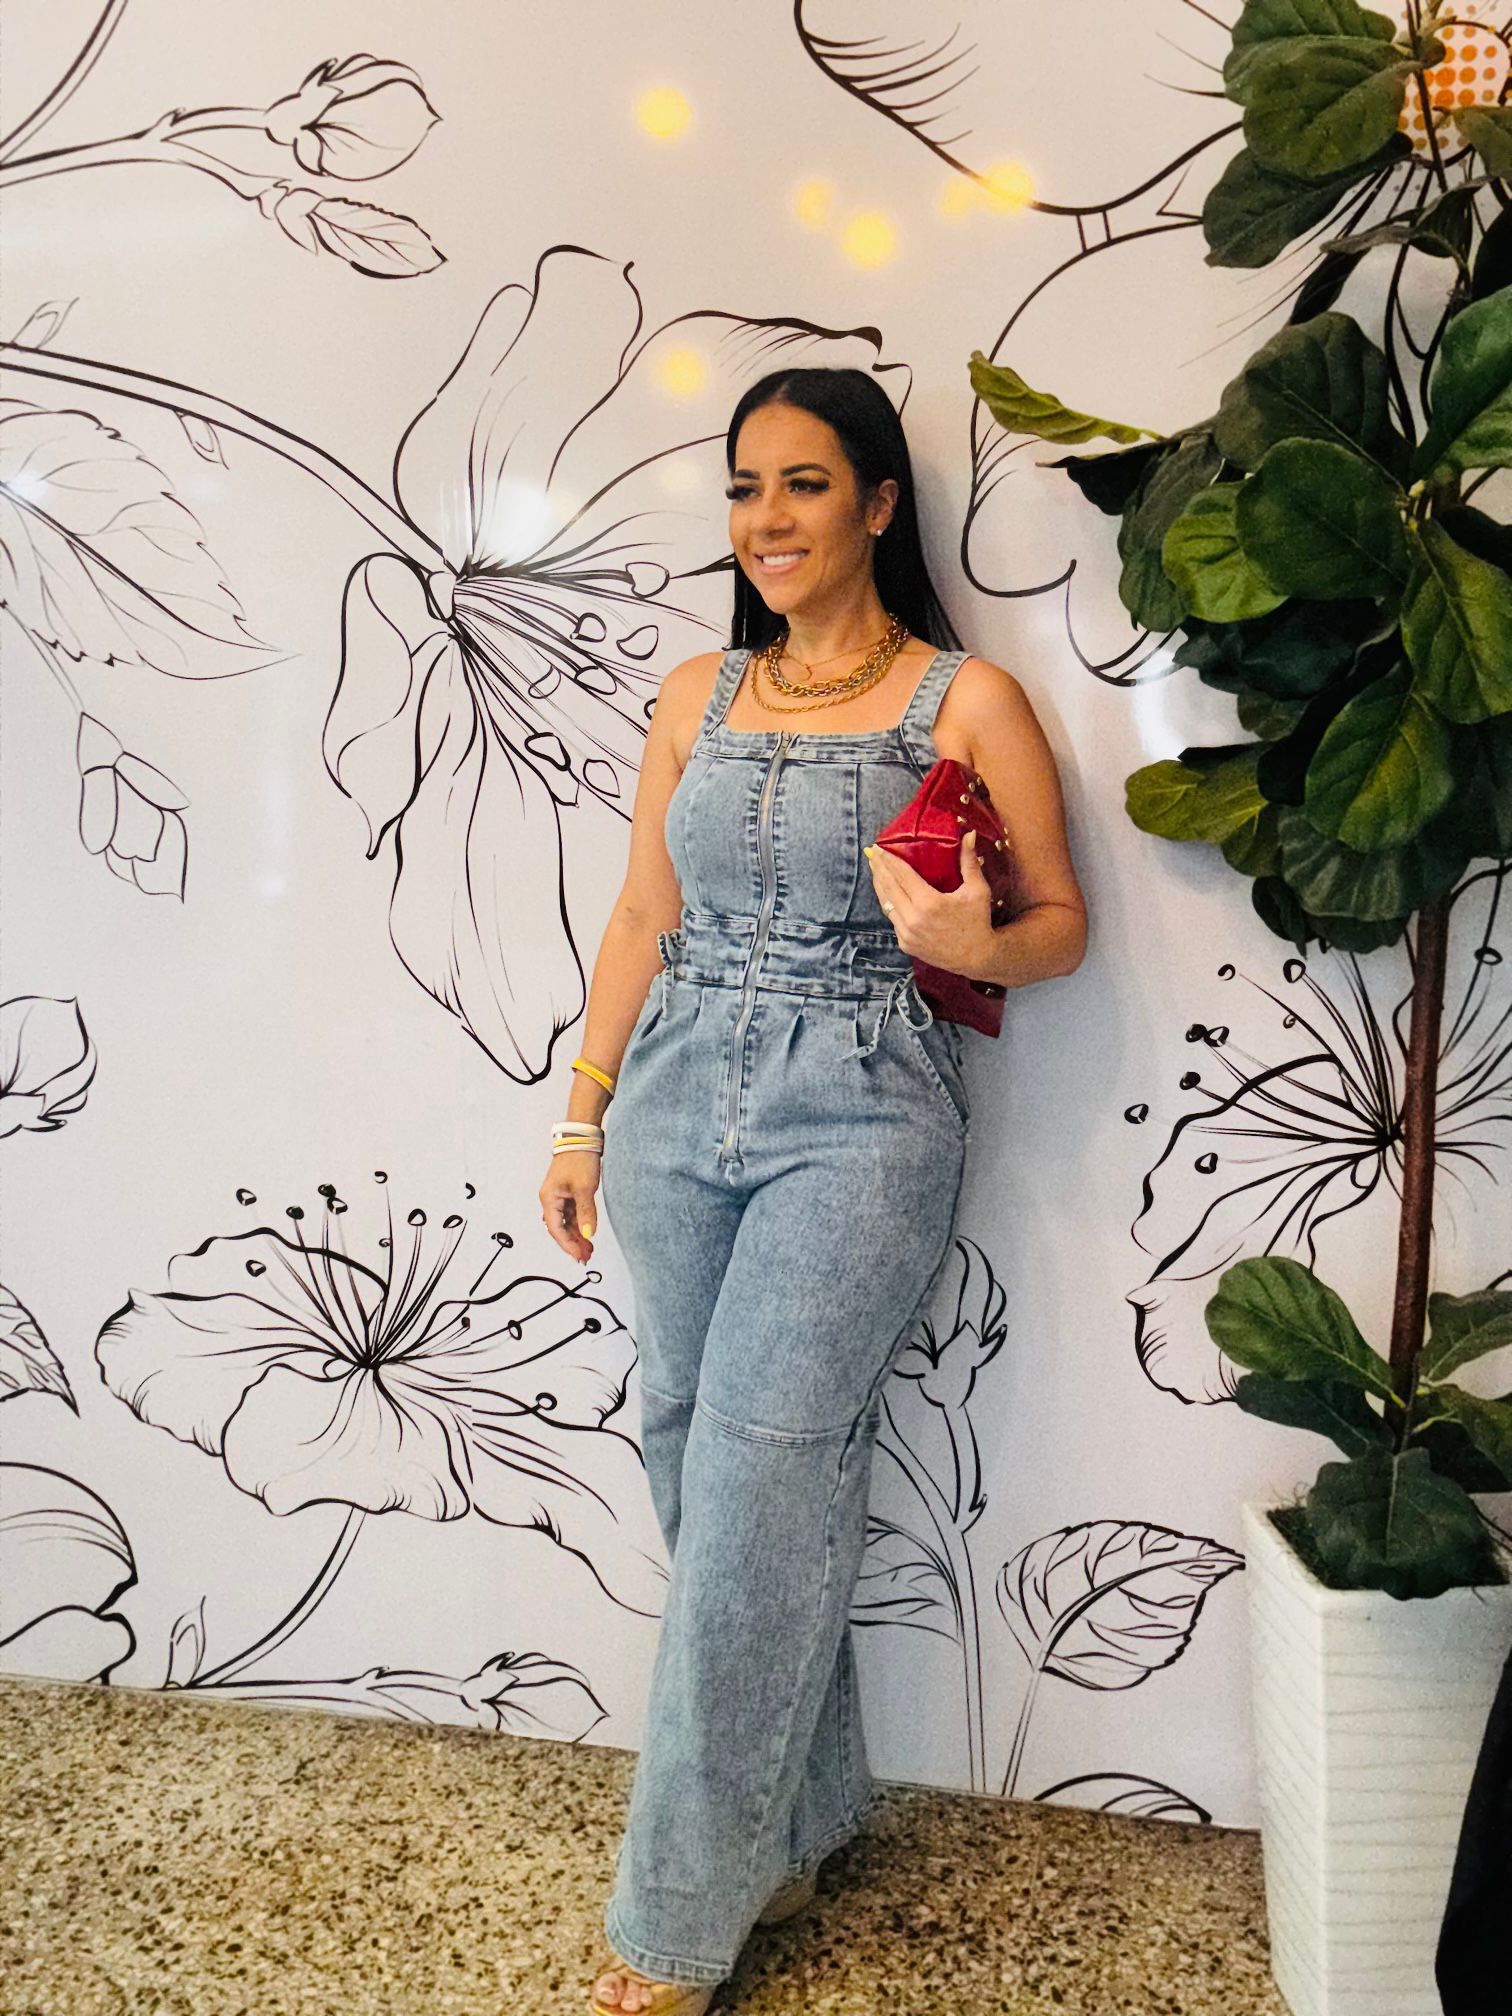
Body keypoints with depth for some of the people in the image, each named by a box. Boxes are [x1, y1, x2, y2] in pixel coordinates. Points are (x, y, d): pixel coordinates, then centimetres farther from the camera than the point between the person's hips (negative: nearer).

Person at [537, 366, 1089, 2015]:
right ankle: (803, 1817, 29)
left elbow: (1061, 924, 2)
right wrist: (583, 1113, 12)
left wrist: (975, 946, -20)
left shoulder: (966, 699, -1)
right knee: (696, 1462, 7)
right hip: (678, 1102, 5)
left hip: (859, 1120, -5)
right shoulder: (698, 692, 12)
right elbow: (642, 919, 14)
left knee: (750, 1500, -5)